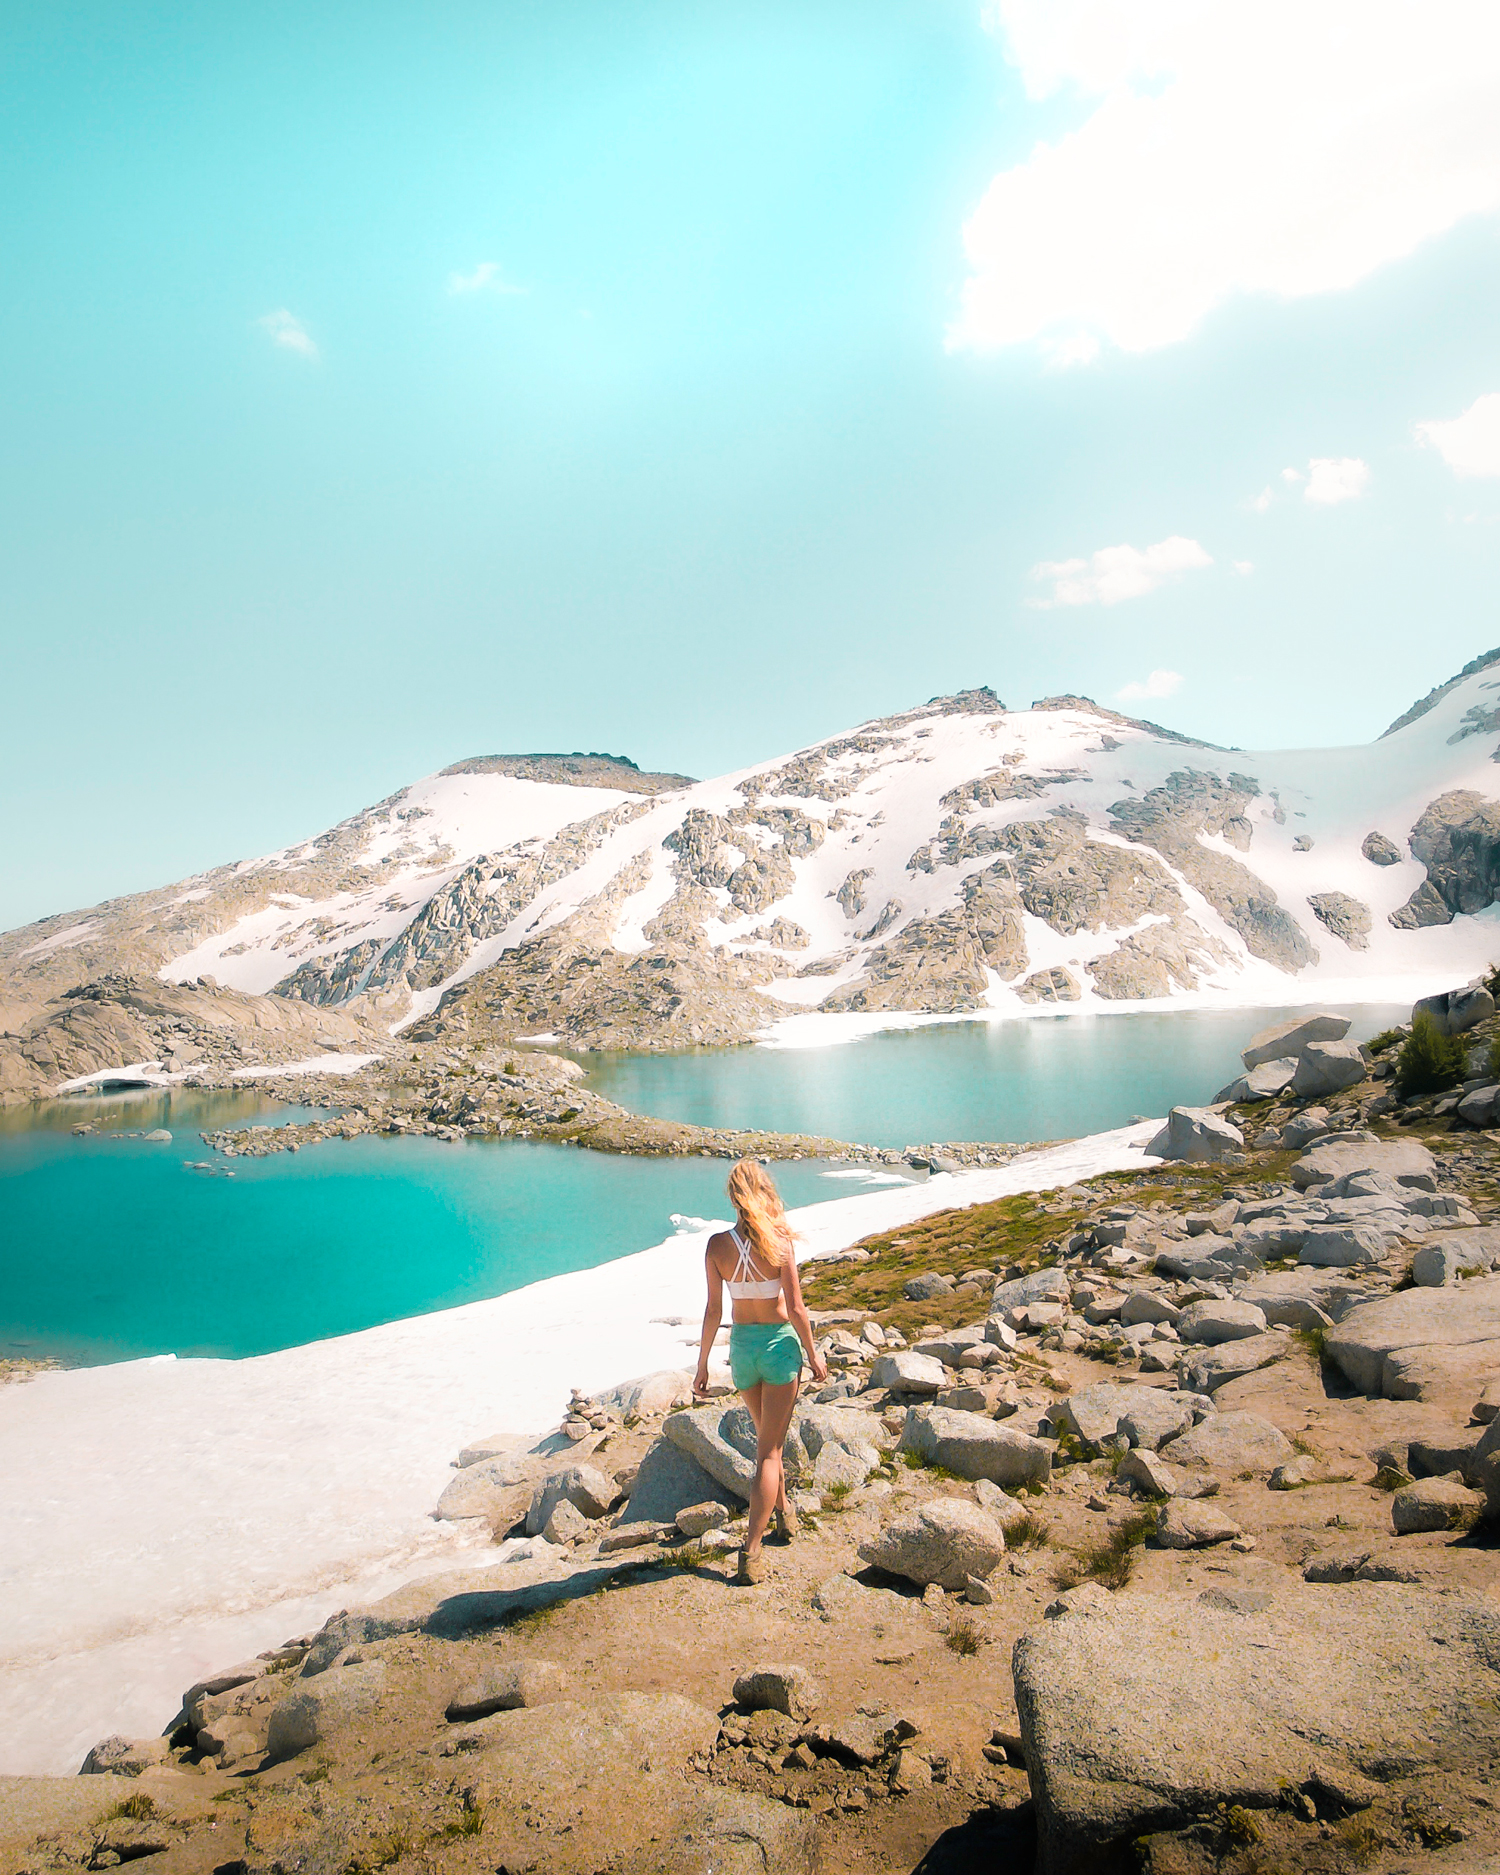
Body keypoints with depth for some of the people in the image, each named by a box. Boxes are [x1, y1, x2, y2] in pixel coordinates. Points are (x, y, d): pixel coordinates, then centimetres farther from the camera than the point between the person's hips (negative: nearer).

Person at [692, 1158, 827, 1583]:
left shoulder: (717, 1244, -10)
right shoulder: (778, 1240, -16)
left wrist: (702, 1364, 4)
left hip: (742, 1344, 3)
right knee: (769, 1450, 4)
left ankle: (782, 1512, 44)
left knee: (767, 1438, 25)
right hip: (780, 1343, -3)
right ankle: (751, 1551, -1)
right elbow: (796, 1308, -12)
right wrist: (812, 1353, 2)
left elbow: (713, 1312, -6)